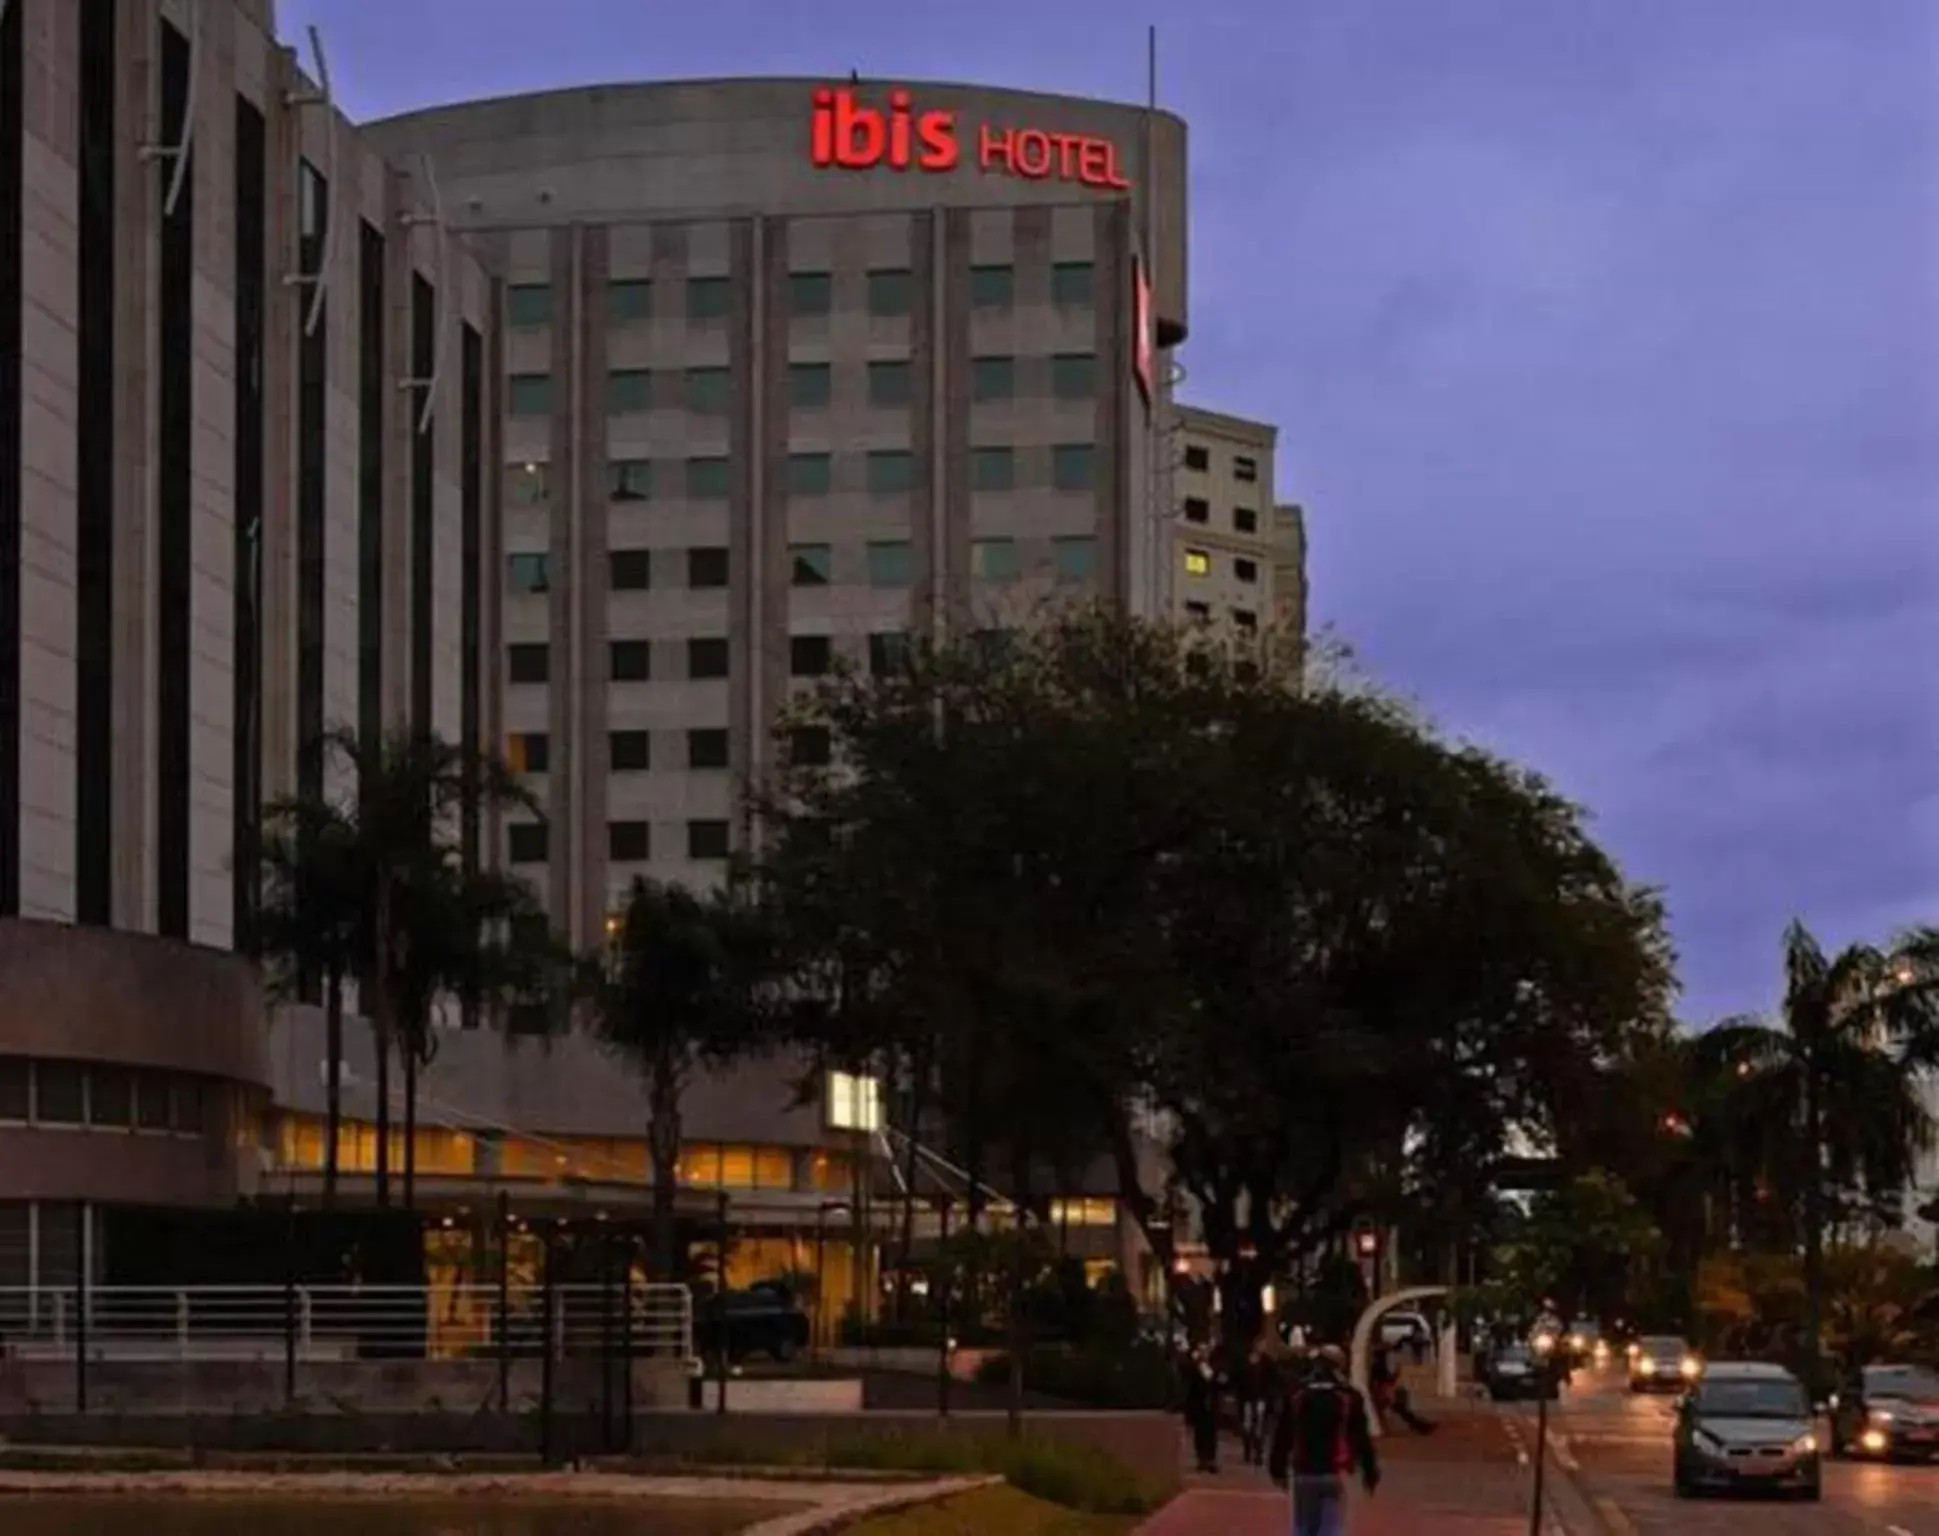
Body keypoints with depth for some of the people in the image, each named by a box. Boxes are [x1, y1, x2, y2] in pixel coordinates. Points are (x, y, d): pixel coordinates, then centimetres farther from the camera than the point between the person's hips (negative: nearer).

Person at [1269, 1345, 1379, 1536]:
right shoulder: (1350, 1398, -2)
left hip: (1303, 1473, 3)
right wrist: (1371, 1473, 9)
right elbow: (1362, 1438, -1)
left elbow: (1282, 1436, 10)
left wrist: (1278, 1469, 21)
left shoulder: (1297, 1396, 6)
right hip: (1335, 1473, -3)